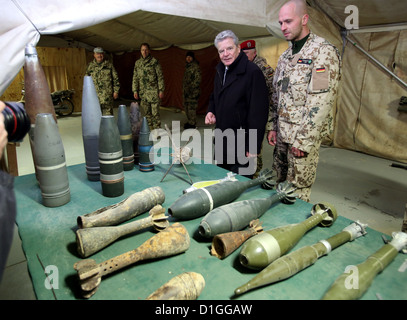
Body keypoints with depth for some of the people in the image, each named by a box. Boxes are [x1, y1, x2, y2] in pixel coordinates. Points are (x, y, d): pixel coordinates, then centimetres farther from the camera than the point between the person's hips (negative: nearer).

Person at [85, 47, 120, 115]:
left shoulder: (109, 65, 10)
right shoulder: (90, 66, 13)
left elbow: (115, 79, 9)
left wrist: (116, 91, 2)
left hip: (107, 95, -2)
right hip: (94, 95, 2)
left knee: (108, 113, -3)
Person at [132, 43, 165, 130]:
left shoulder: (154, 61, 0)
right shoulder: (137, 63, 13)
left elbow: (160, 77, -2)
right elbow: (135, 78, 15)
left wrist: (161, 90, -8)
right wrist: (135, 91, 7)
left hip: (154, 92, -4)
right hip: (143, 92, 4)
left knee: (155, 113, -4)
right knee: (146, 114, 7)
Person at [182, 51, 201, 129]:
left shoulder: (195, 66, -11)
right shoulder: (187, 66, 17)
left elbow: (198, 79, -17)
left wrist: (191, 87, -20)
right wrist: (184, 88, 18)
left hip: (193, 91, -9)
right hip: (186, 90, 10)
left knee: (191, 107, -8)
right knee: (186, 106, 14)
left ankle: (192, 123, 1)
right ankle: (190, 121, 27)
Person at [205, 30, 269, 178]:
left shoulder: (252, 72, -16)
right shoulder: (220, 71, 10)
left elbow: (258, 112, -20)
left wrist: (253, 148, -21)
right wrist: (211, 111, 3)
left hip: (241, 144, -8)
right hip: (221, 142, 8)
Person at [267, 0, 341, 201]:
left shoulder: (323, 52, -9)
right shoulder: (285, 56, 15)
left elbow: (321, 102, -17)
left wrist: (304, 140, -19)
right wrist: (272, 126, 11)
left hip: (303, 135, -7)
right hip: (281, 134, 7)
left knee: (297, 192, 0)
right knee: (278, 185, 14)